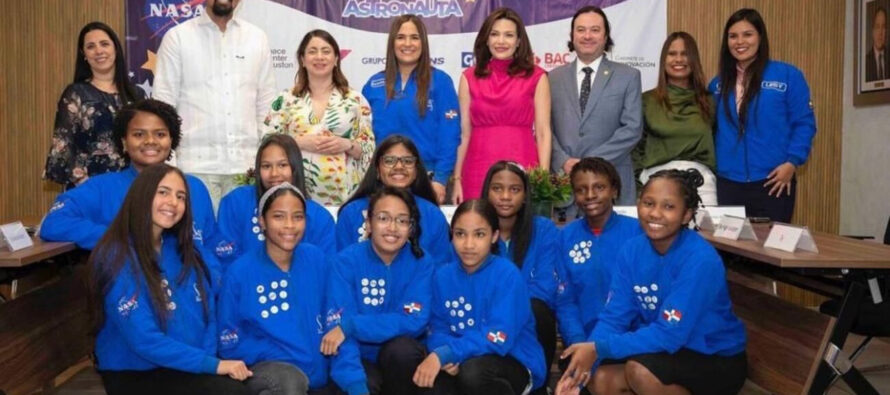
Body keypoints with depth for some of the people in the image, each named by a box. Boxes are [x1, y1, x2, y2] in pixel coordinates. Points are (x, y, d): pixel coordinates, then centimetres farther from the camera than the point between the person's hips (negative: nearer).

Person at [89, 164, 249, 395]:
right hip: (134, 376, -5)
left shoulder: (187, 253, 7)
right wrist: (212, 365, -19)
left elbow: (209, 316, 7)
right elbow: (145, 341, -19)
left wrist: (208, 360, -10)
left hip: (186, 371, 6)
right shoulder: (116, 258, -12)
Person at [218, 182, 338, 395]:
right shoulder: (239, 272, -8)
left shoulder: (317, 259, 2)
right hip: (261, 368, -3)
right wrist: (283, 357, -15)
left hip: (316, 371, 4)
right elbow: (229, 344, -4)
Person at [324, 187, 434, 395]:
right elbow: (338, 324, -20)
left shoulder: (421, 262, -6)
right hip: (362, 360, -1)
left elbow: (415, 321, -18)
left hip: (403, 361, 1)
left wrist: (350, 325, -27)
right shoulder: (347, 260, -10)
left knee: (402, 348, -31)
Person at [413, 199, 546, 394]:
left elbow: (498, 339, -24)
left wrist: (443, 355, -31)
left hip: (516, 364, -4)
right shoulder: (443, 275, 0)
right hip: (465, 363, 4)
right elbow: (437, 329, 1)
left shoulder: (507, 274, -16)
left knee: (473, 371, -35)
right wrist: (448, 359, -21)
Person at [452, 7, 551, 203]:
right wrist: (457, 178, 3)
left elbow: (543, 133, 1)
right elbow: (464, 133, 7)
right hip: (478, 172, 1)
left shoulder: (536, 77, 4)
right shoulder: (469, 78, 7)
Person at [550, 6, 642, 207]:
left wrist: (593, 160, -12)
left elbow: (632, 128, -3)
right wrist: (564, 161, -10)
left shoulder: (628, 76, 5)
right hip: (562, 178, 1)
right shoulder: (555, 77, 10)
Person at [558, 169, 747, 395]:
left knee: (639, 369, -29)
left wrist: (598, 348, -30)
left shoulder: (700, 260, -26)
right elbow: (614, 316, -9)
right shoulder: (632, 250, -7)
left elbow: (669, 334, -29)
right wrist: (579, 367, -24)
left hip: (718, 360, -5)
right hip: (668, 351, 5)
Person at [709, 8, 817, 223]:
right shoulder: (719, 84, 11)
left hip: (772, 183, -3)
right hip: (727, 183, 3)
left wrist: (792, 162, -13)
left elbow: (804, 123, -2)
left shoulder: (788, 75, 0)